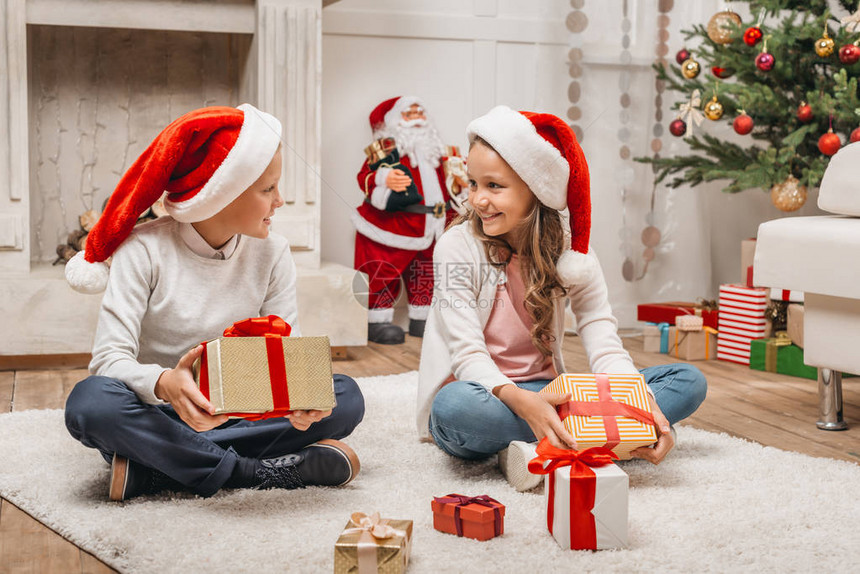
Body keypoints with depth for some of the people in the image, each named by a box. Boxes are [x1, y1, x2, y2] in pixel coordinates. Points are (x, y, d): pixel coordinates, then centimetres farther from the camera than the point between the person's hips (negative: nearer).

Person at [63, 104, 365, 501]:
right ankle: (259, 472, -27)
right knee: (92, 402, -35)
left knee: (345, 397, -20)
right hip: (156, 415, -3)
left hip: (237, 415, 4)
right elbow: (109, 359, -20)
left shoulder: (271, 253, 0)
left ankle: (151, 472, -25)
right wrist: (164, 384, -43)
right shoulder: (145, 250, -12)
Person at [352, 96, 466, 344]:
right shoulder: (385, 148, -3)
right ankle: (378, 321, 1)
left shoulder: (437, 150, 15)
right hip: (391, 227, -6)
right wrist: (385, 179, -33)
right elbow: (365, 176, -14)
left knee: (425, 275, 10)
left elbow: (447, 184, 22)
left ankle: (420, 320, 22)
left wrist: (457, 180, 1)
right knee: (384, 273, -7)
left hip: (428, 229, 6)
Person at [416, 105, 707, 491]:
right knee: (455, 406, -41)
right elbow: (467, 354, -17)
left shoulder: (570, 252, 1)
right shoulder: (458, 247, -9)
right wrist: (520, 401, -37)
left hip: (544, 393, 4)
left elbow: (604, 343, -6)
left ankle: (545, 451, -27)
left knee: (688, 381, -10)